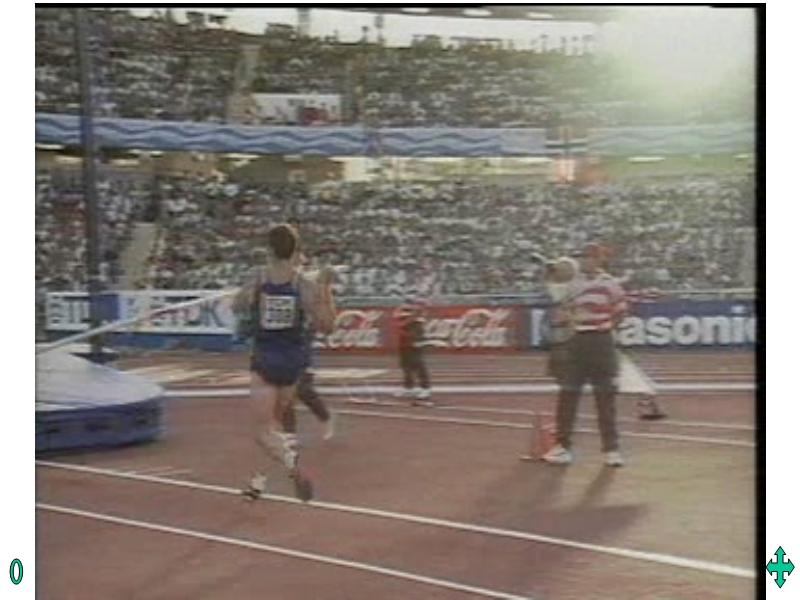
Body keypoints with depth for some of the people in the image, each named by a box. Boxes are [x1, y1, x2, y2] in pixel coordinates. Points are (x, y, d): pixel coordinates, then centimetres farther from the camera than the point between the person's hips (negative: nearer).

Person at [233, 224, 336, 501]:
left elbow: (236, 307, 8)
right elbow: (326, 326, -3)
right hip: (293, 359, 3)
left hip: (264, 359, -3)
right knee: (273, 419, 23)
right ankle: (260, 478, 31)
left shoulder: (256, 280, -10)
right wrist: (325, 289, 2)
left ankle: (289, 458, -29)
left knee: (264, 429, 0)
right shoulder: (304, 285, -10)